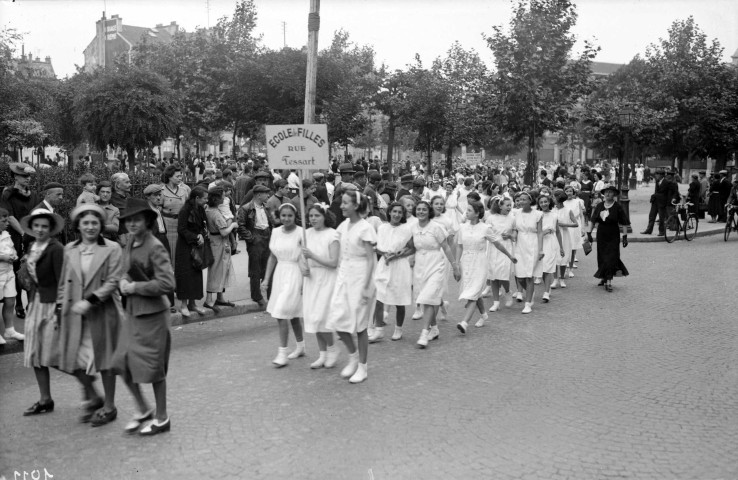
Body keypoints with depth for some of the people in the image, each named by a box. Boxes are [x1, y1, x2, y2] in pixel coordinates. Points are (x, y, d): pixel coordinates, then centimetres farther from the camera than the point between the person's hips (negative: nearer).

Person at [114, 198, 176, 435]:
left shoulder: (155, 248, -17)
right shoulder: (129, 245, 7)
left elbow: (167, 283, -24)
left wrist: (135, 287, -17)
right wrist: (124, 281, 1)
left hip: (152, 313, -7)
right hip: (132, 311, 7)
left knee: (153, 368, 4)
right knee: (123, 363, 8)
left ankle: (161, 418, 23)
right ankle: (143, 410, 28)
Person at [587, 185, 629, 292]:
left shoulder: (617, 207, -7)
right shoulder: (599, 206, 5)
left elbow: (624, 223, -7)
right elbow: (593, 221, 10)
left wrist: (625, 236, -10)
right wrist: (589, 232, 6)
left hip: (613, 236, -4)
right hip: (601, 235, 4)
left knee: (611, 257, -7)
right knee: (602, 257, 10)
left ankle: (609, 281, -6)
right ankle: (604, 278, 26)